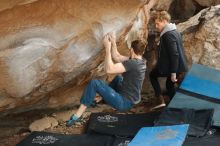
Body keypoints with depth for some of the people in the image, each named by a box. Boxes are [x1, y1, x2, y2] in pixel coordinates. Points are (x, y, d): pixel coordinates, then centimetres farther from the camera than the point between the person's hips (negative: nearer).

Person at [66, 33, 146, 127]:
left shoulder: (133, 63, -24)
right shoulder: (140, 61, 4)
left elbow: (109, 69, -30)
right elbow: (116, 57, 13)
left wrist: (107, 48, -24)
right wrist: (113, 43, 3)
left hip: (124, 103, -10)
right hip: (131, 100, 10)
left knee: (94, 83, -15)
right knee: (118, 78, 34)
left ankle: (78, 115, -11)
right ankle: (103, 98, 37)